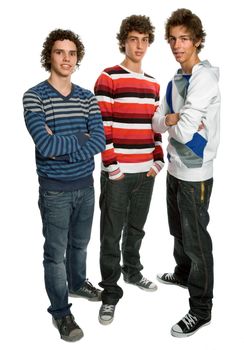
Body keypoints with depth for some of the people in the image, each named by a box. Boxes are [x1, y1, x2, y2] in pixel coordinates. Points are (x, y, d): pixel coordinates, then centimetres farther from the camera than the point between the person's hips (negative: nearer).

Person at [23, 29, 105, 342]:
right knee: (56, 252, 7)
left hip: (85, 185, 5)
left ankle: (77, 284, 47)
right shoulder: (34, 96, -11)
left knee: (80, 243, 23)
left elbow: (100, 141, -9)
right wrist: (81, 137, -11)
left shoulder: (87, 97, 3)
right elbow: (45, 145, -23)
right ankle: (60, 312, 23)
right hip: (55, 190, -4)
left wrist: (60, 145, -19)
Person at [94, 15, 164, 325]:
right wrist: (112, 167, -14)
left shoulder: (153, 84, 13)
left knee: (136, 228, 19)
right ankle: (110, 293, 15)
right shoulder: (108, 78, -6)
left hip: (146, 171, 6)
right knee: (112, 235, 2)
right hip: (117, 172, -5)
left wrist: (157, 161, 7)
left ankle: (132, 271, 39)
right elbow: (102, 127, -11)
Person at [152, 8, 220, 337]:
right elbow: (156, 123, 5)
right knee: (179, 231, 24)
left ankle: (201, 310, 17)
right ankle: (183, 273, 48)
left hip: (195, 174, -8)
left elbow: (184, 131, -26)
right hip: (175, 169, 8)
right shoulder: (175, 80, 9)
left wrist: (172, 121, -7)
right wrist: (173, 119, -14)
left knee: (196, 239, 2)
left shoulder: (204, 77, -18)